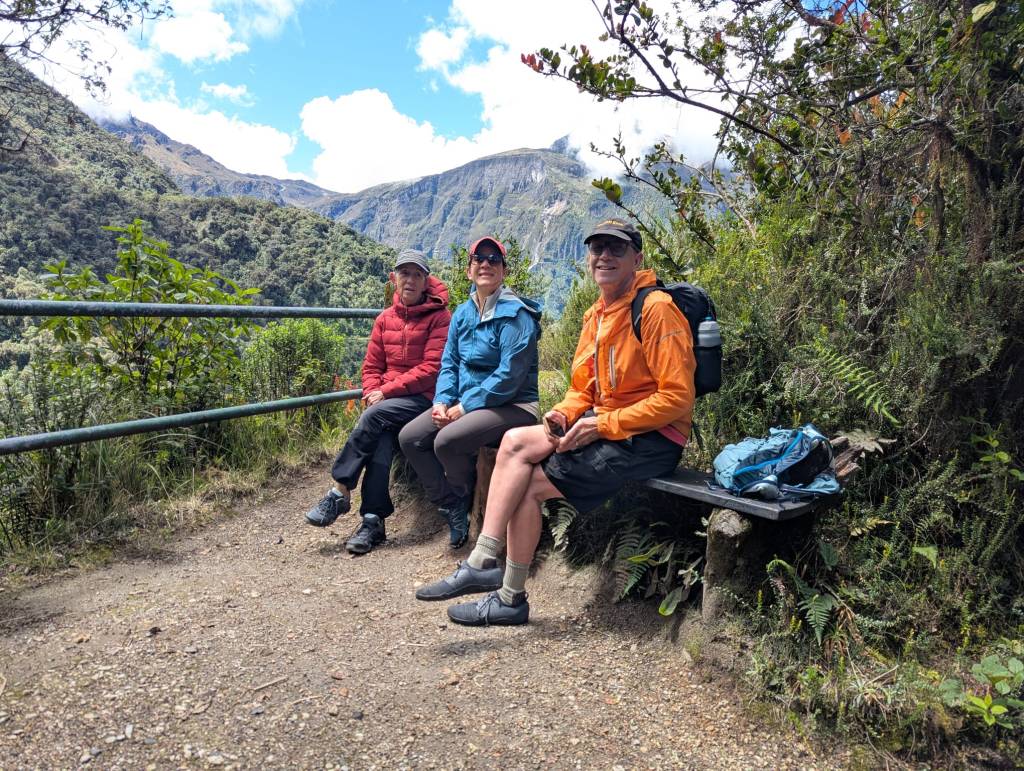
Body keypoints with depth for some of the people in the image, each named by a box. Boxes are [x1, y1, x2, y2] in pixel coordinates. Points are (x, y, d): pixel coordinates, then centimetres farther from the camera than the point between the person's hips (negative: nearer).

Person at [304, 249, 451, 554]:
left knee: (375, 417, -29)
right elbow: (371, 367, 14)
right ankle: (373, 521, -23)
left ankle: (340, 492, -18)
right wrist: (373, 394, -8)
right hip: (386, 402, 4)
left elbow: (432, 369, -12)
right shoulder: (385, 319, 13)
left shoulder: (439, 317, -3)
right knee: (381, 438, -25)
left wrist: (386, 391, -15)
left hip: (422, 398, -4)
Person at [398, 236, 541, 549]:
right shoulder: (463, 313, 11)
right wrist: (442, 401, -7)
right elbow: (449, 362, 12)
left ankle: (464, 497, 7)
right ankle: (451, 506, 7)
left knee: (447, 440, -28)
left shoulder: (515, 313, -13)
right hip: (466, 401, 8)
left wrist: (465, 406, -18)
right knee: (409, 438, -6)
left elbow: (510, 374, -20)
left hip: (512, 404, -8)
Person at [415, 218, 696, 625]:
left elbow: (677, 397, -19)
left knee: (529, 484, -13)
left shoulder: (656, 309, -15)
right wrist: (564, 412, -6)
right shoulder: (595, 314, 12)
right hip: (604, 427, 8)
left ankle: (510, 597, 5)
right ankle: (482, 562, -12)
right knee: (516, 441, -13)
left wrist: (603, 424, -20)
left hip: (651, 438, -8)